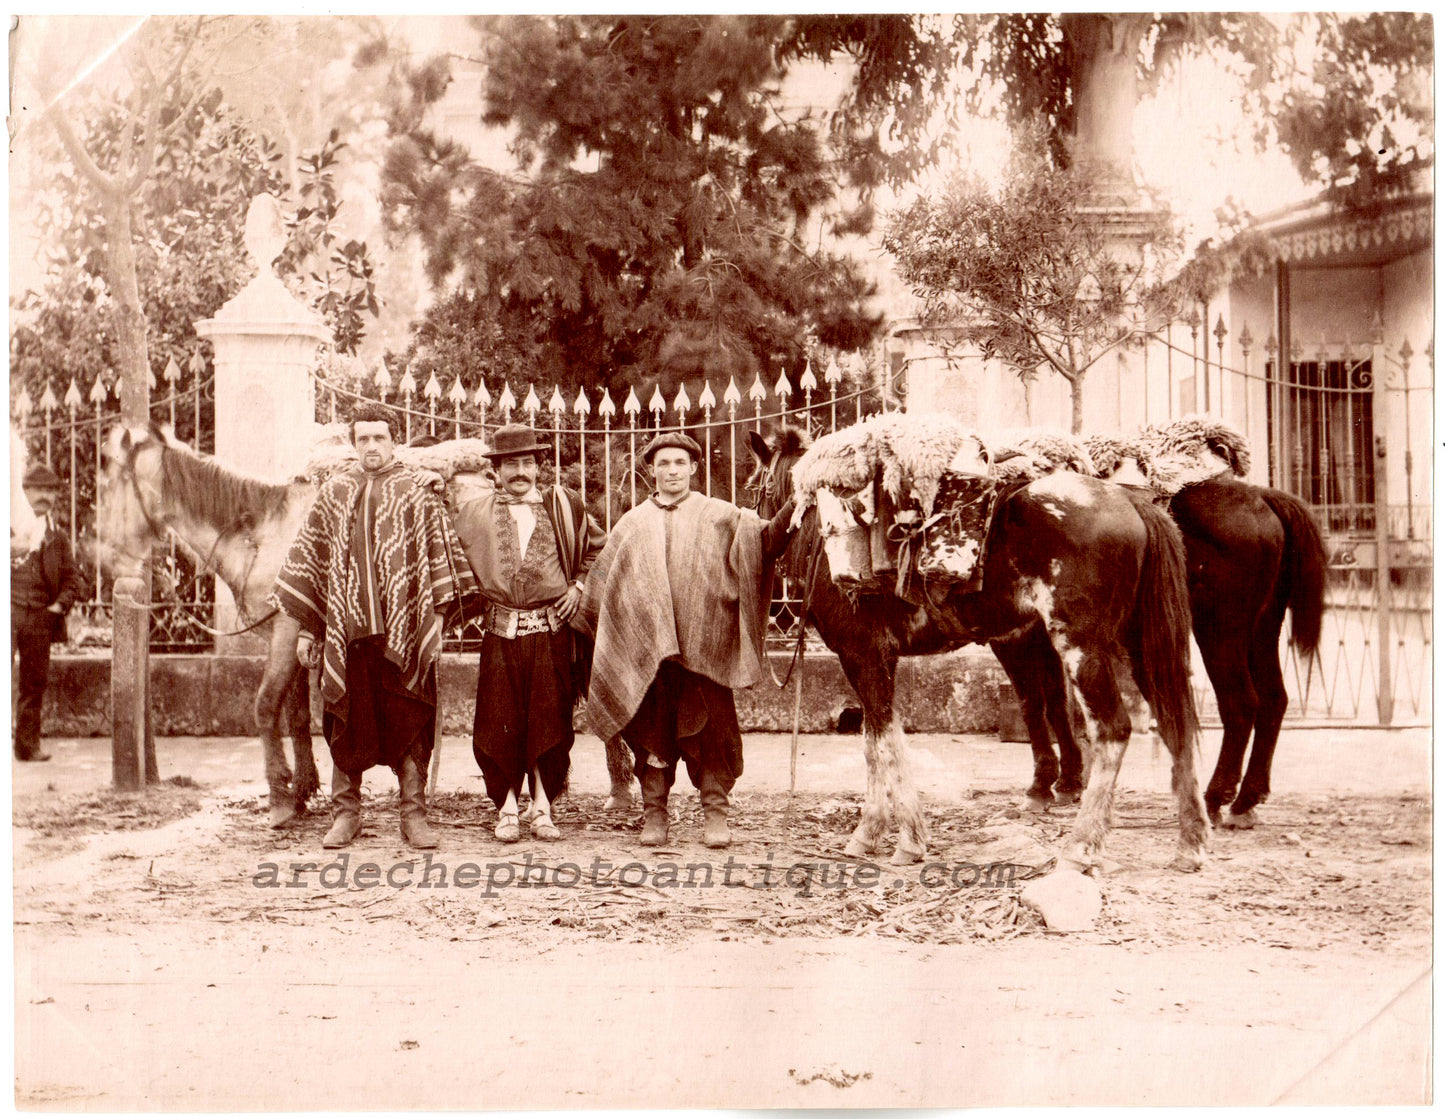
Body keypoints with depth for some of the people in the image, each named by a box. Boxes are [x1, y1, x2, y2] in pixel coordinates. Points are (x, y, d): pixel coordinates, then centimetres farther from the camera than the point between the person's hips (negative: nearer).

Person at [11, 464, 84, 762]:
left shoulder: (58, 537, 16)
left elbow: (72, 578, 16)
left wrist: (59, 606, 1)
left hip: (40, 617, 3)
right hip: (8, 609, -3)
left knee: (34, 682, 5)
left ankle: (28, 744, 12)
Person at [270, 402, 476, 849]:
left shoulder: (417, 491, 5)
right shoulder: (333, 492, 11)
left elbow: (440, 555, 4)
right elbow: (310, 560, 13)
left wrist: (437, 618, -4)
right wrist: (306, 627, 9)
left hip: (405, 628, -2)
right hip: (346, 628, 2)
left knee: (409, 724, 1)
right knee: (346, 724, 6)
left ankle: (414, 815, 9)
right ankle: (345, 813, 16)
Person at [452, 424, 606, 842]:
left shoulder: (562, 507, 6)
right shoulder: (474, 513, 6)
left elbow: (598, 546, 19)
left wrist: (578, 587, 10)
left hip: (550, 631, 0)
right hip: (500, 632, 0)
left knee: (548, 722, 1)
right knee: (499, 724, 0)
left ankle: (543, 809, 10)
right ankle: (507, 810, 9)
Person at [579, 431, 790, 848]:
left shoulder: (721, 517, 7)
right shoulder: (631, 525, 13)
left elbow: (764, 541, -7)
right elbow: (600, 586, 18)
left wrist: (789, 511, -23)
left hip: (704, 650, -2)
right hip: (646, 649, 2)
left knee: (710, 729, -2)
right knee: (653, 732, 4)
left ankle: (715, 814, 6)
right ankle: (654, 815, 12)